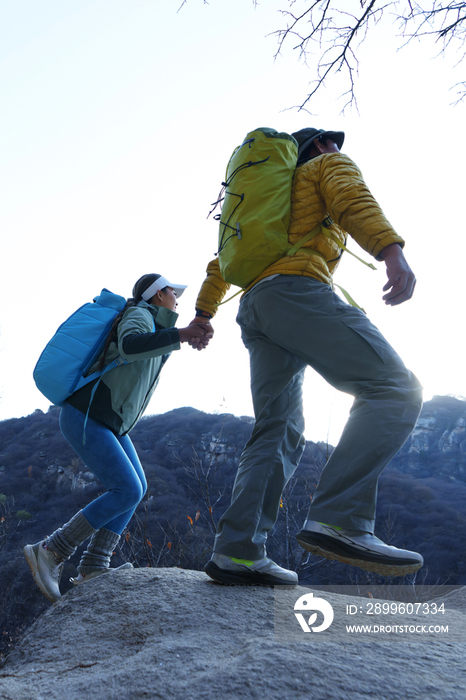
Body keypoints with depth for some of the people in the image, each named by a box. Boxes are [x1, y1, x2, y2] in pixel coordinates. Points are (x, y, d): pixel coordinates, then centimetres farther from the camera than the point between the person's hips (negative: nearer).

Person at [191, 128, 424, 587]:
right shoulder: (331, 166, 18)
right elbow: (353, 201, -7)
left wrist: (203, 314, 41)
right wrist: (392, 251, -24)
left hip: (255, 307, 9)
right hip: (297, 290, -8)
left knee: (279, 434, 4)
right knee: (394, 390, -14)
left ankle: (237, 552, -5)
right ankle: (338, 520, -28)